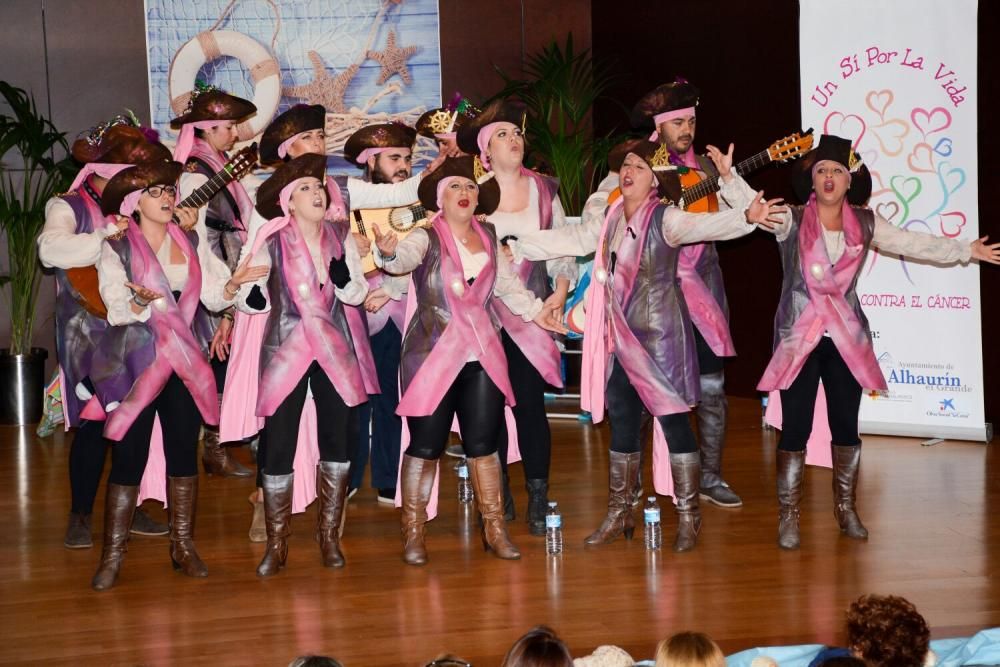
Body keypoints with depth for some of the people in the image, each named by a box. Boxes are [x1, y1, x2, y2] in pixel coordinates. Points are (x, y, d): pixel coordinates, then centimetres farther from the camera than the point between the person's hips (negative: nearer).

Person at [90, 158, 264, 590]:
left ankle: (183, 546, 16)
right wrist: (141, 302, -32)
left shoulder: (192, 244, 8)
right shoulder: (117, 249, -3)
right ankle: (112, 555, 2)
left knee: (184, 449, 6)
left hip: (186, 360, 4)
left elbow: (214, 297, 1)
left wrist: (233, 283, -19)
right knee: (129, 454, -5)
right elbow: (117, 310, -12)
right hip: (137, 359, -4)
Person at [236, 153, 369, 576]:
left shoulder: (340, 236, 3)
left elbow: (356, 294, 0)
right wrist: (253, 293, -23)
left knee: (339, 441, 5)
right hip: (285, 350, -2)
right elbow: (250, 300, 0)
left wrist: (340, 269, -20)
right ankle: (276, 544, 9)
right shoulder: (271, 241, -4)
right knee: (277, 446, -4)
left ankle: (330, 538, 20)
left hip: (334, 350, 3)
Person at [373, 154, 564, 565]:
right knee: (426, 445, -1)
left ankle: (495, 530, 17)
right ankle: (413, 534, 9)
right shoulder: (426, 238, -8)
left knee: (483, 444, 8)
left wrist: (534, 310, 19)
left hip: (482, 354, 4)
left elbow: (505, 283, 23)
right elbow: (405, 258, -30)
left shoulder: (488, 237, 9)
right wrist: (389, 253, -51)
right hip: (433, 352, -4)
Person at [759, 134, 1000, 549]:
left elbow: (914, 244, 11)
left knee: (846, 424, 9)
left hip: (847, 338, 3)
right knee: (796, 427, -3)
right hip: (798, 337, -3)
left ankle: (846, 508, 24)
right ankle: (788, 516, 7)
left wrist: (967, 250, 10)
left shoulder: (865, 224, 5)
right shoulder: (790, 221, -5)